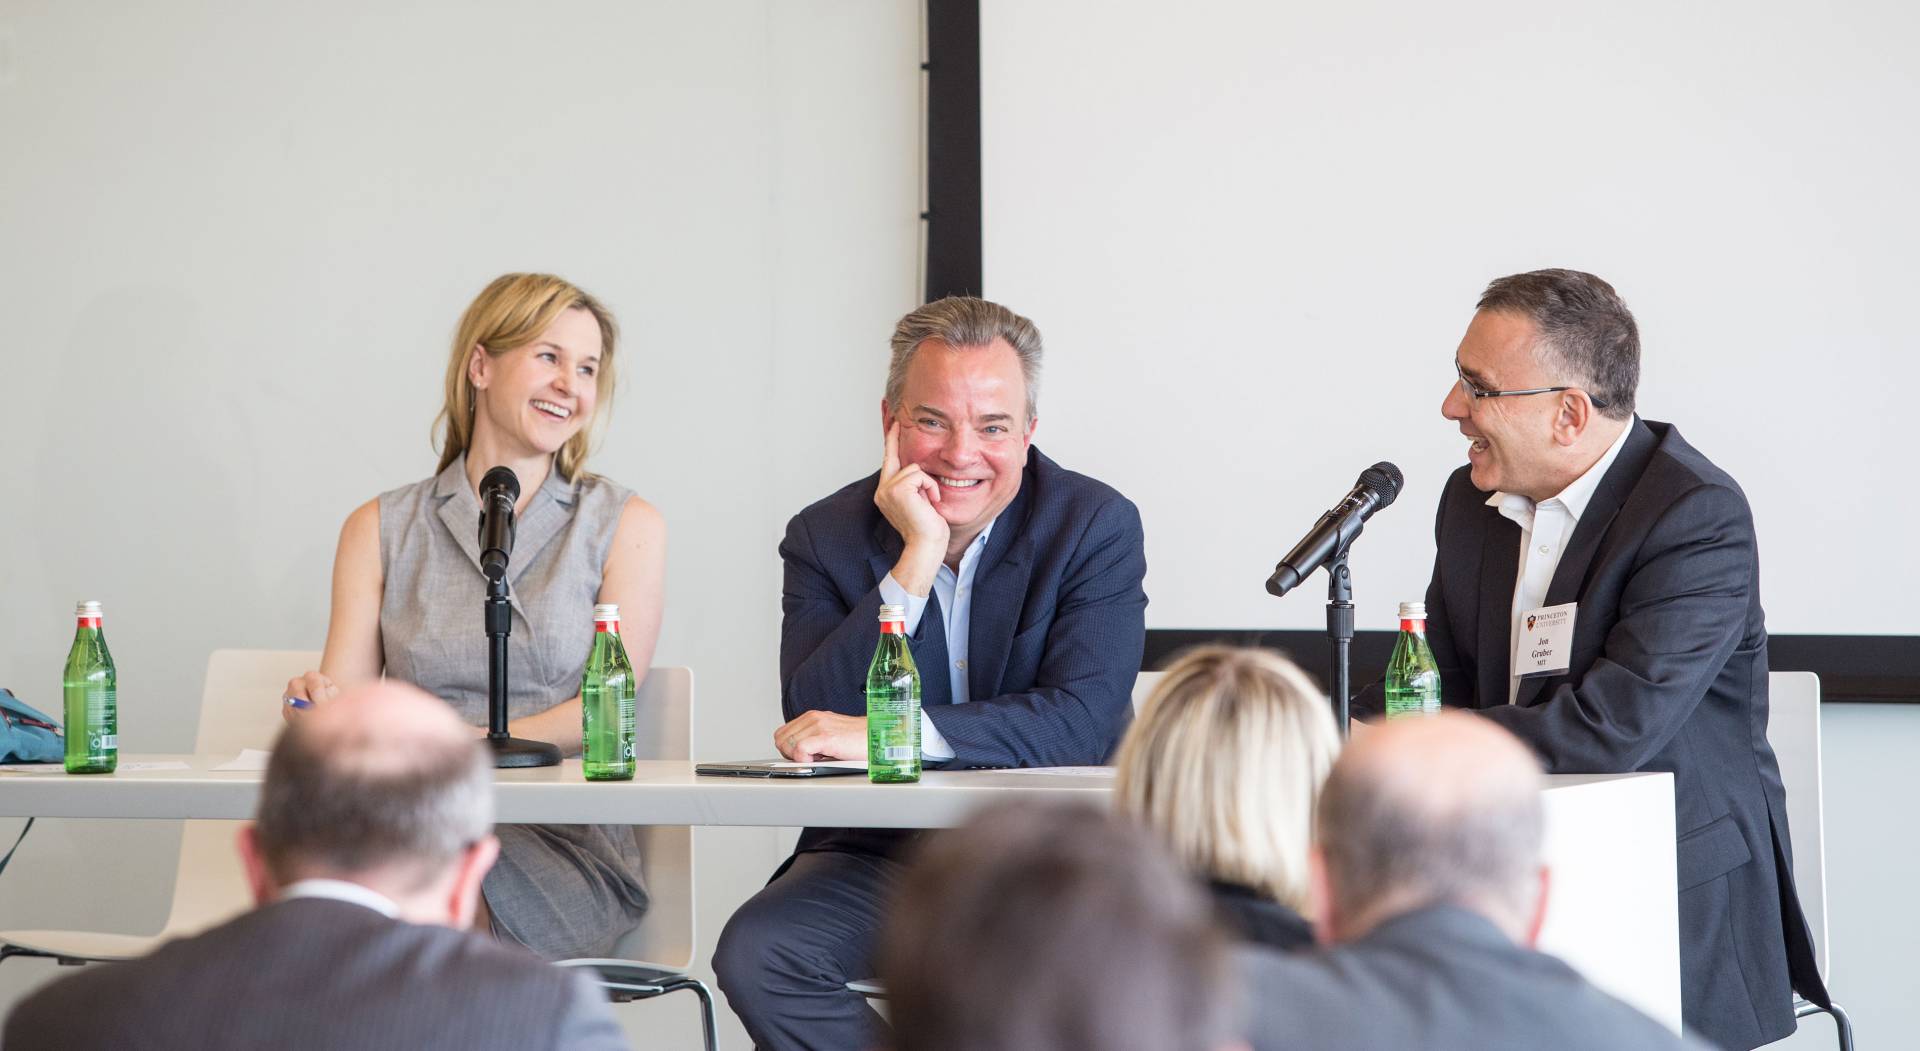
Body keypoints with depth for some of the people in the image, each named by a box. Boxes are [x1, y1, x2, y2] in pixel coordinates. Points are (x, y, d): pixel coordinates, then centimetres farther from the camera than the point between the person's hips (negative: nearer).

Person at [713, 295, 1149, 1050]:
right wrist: (915, 563, -19)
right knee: (754, 953, -25)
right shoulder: (827, 537, 1)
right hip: (879, 856, 2)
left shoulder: (1097, 527, -4)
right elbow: (811, 725, -12)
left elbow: (1084, 720, -18)